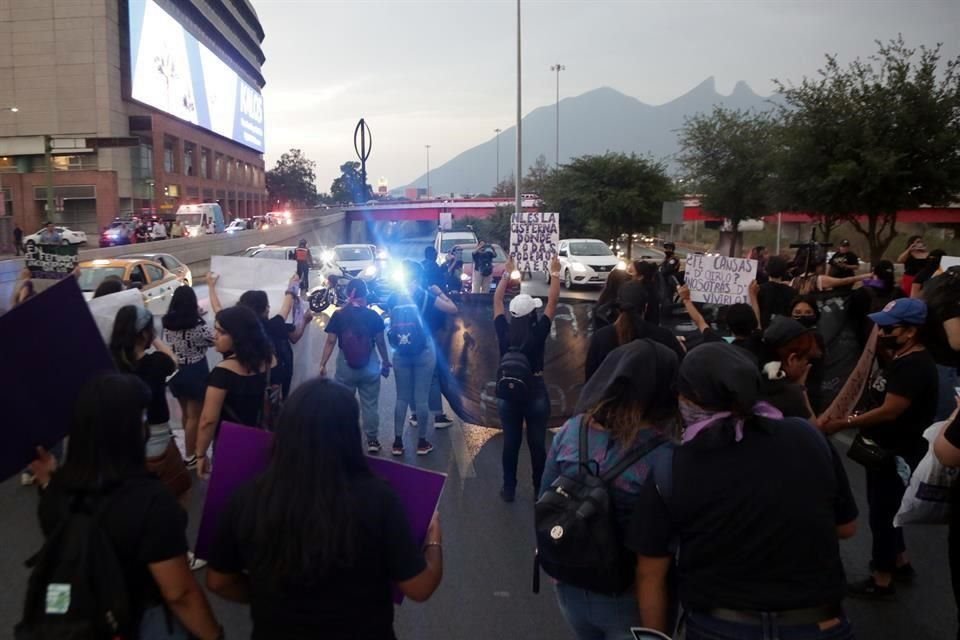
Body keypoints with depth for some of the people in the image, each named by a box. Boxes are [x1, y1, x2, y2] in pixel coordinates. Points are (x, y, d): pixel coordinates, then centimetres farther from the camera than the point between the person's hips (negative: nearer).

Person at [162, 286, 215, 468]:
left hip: (175, 373, 6)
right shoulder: (199, 326, -22)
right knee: (195, 416, 7)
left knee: (185, 413, 21)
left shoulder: (166, 324, -5)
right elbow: (213, 340, -7)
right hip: (195, 373, -6)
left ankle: (192, 449, 37)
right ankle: (191, 457, 13)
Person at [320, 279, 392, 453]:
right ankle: (372, 440, 15)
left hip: (345, 364, 0)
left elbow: (331, 342, -6)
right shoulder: (373, 315, -4)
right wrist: (386, 363, 12)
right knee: (370, 404, 9)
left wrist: (323, 364, 1)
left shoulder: (338, 315, -5)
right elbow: (380, 342, 0)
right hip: (370, 365, 0)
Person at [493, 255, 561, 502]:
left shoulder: (504, 332, -8)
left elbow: (497, 299, 2)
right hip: (535, 392, -2)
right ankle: (539, 490, 19)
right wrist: (555, 273, -1)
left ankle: (509, 489, 19)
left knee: (510, 443, 11)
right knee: (537, 444, 9)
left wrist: (508, 272, 8)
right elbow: (553, 301, -8)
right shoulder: (539, 332, -14)